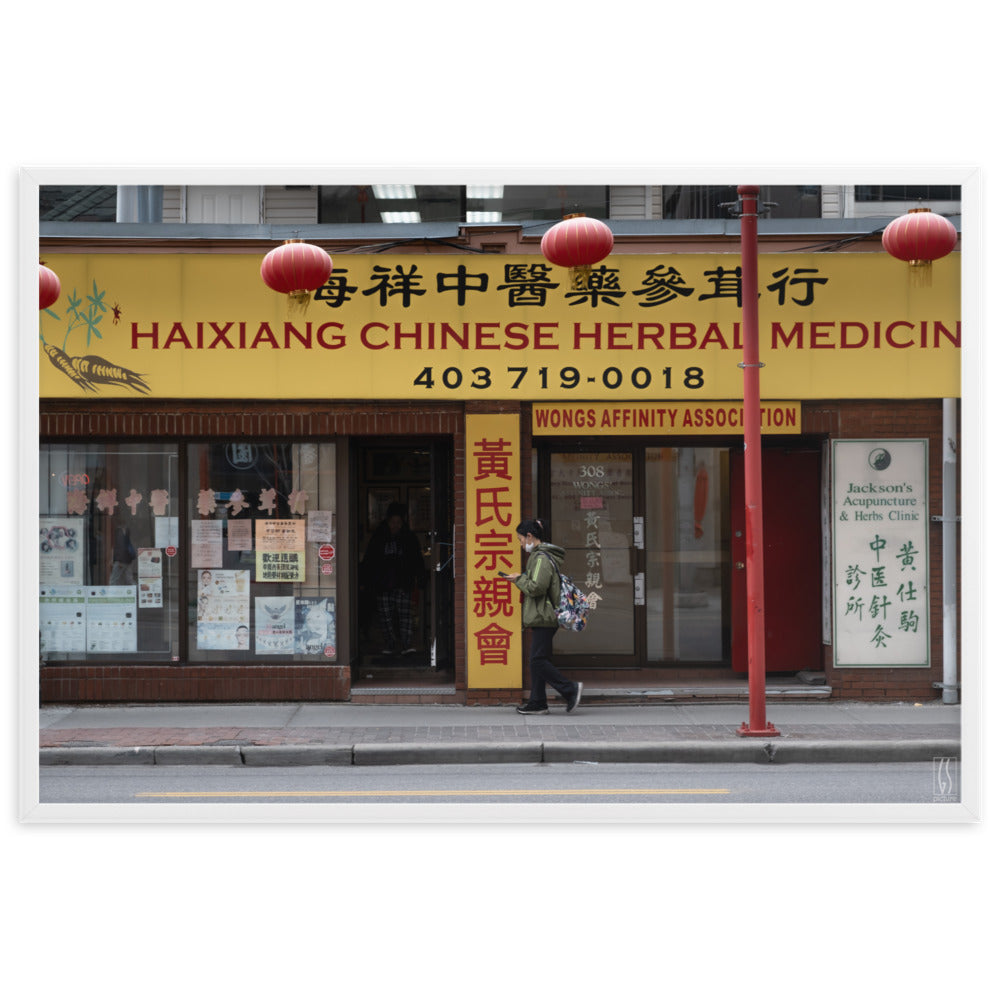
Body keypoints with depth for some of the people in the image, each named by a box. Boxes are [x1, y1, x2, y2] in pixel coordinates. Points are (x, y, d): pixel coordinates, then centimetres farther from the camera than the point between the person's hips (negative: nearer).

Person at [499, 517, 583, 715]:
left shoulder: (542, 558, -14)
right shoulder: (540, 555, 19)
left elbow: (536, 587, -22)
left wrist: (519, 579, -8)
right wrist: (521, 579, 15)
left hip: (543, 617, -11)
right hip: (543, 617, 11)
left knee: (538, 660, -11)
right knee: (537, 660, 10)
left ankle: (570, 689, -8)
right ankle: (537, 703, 12)